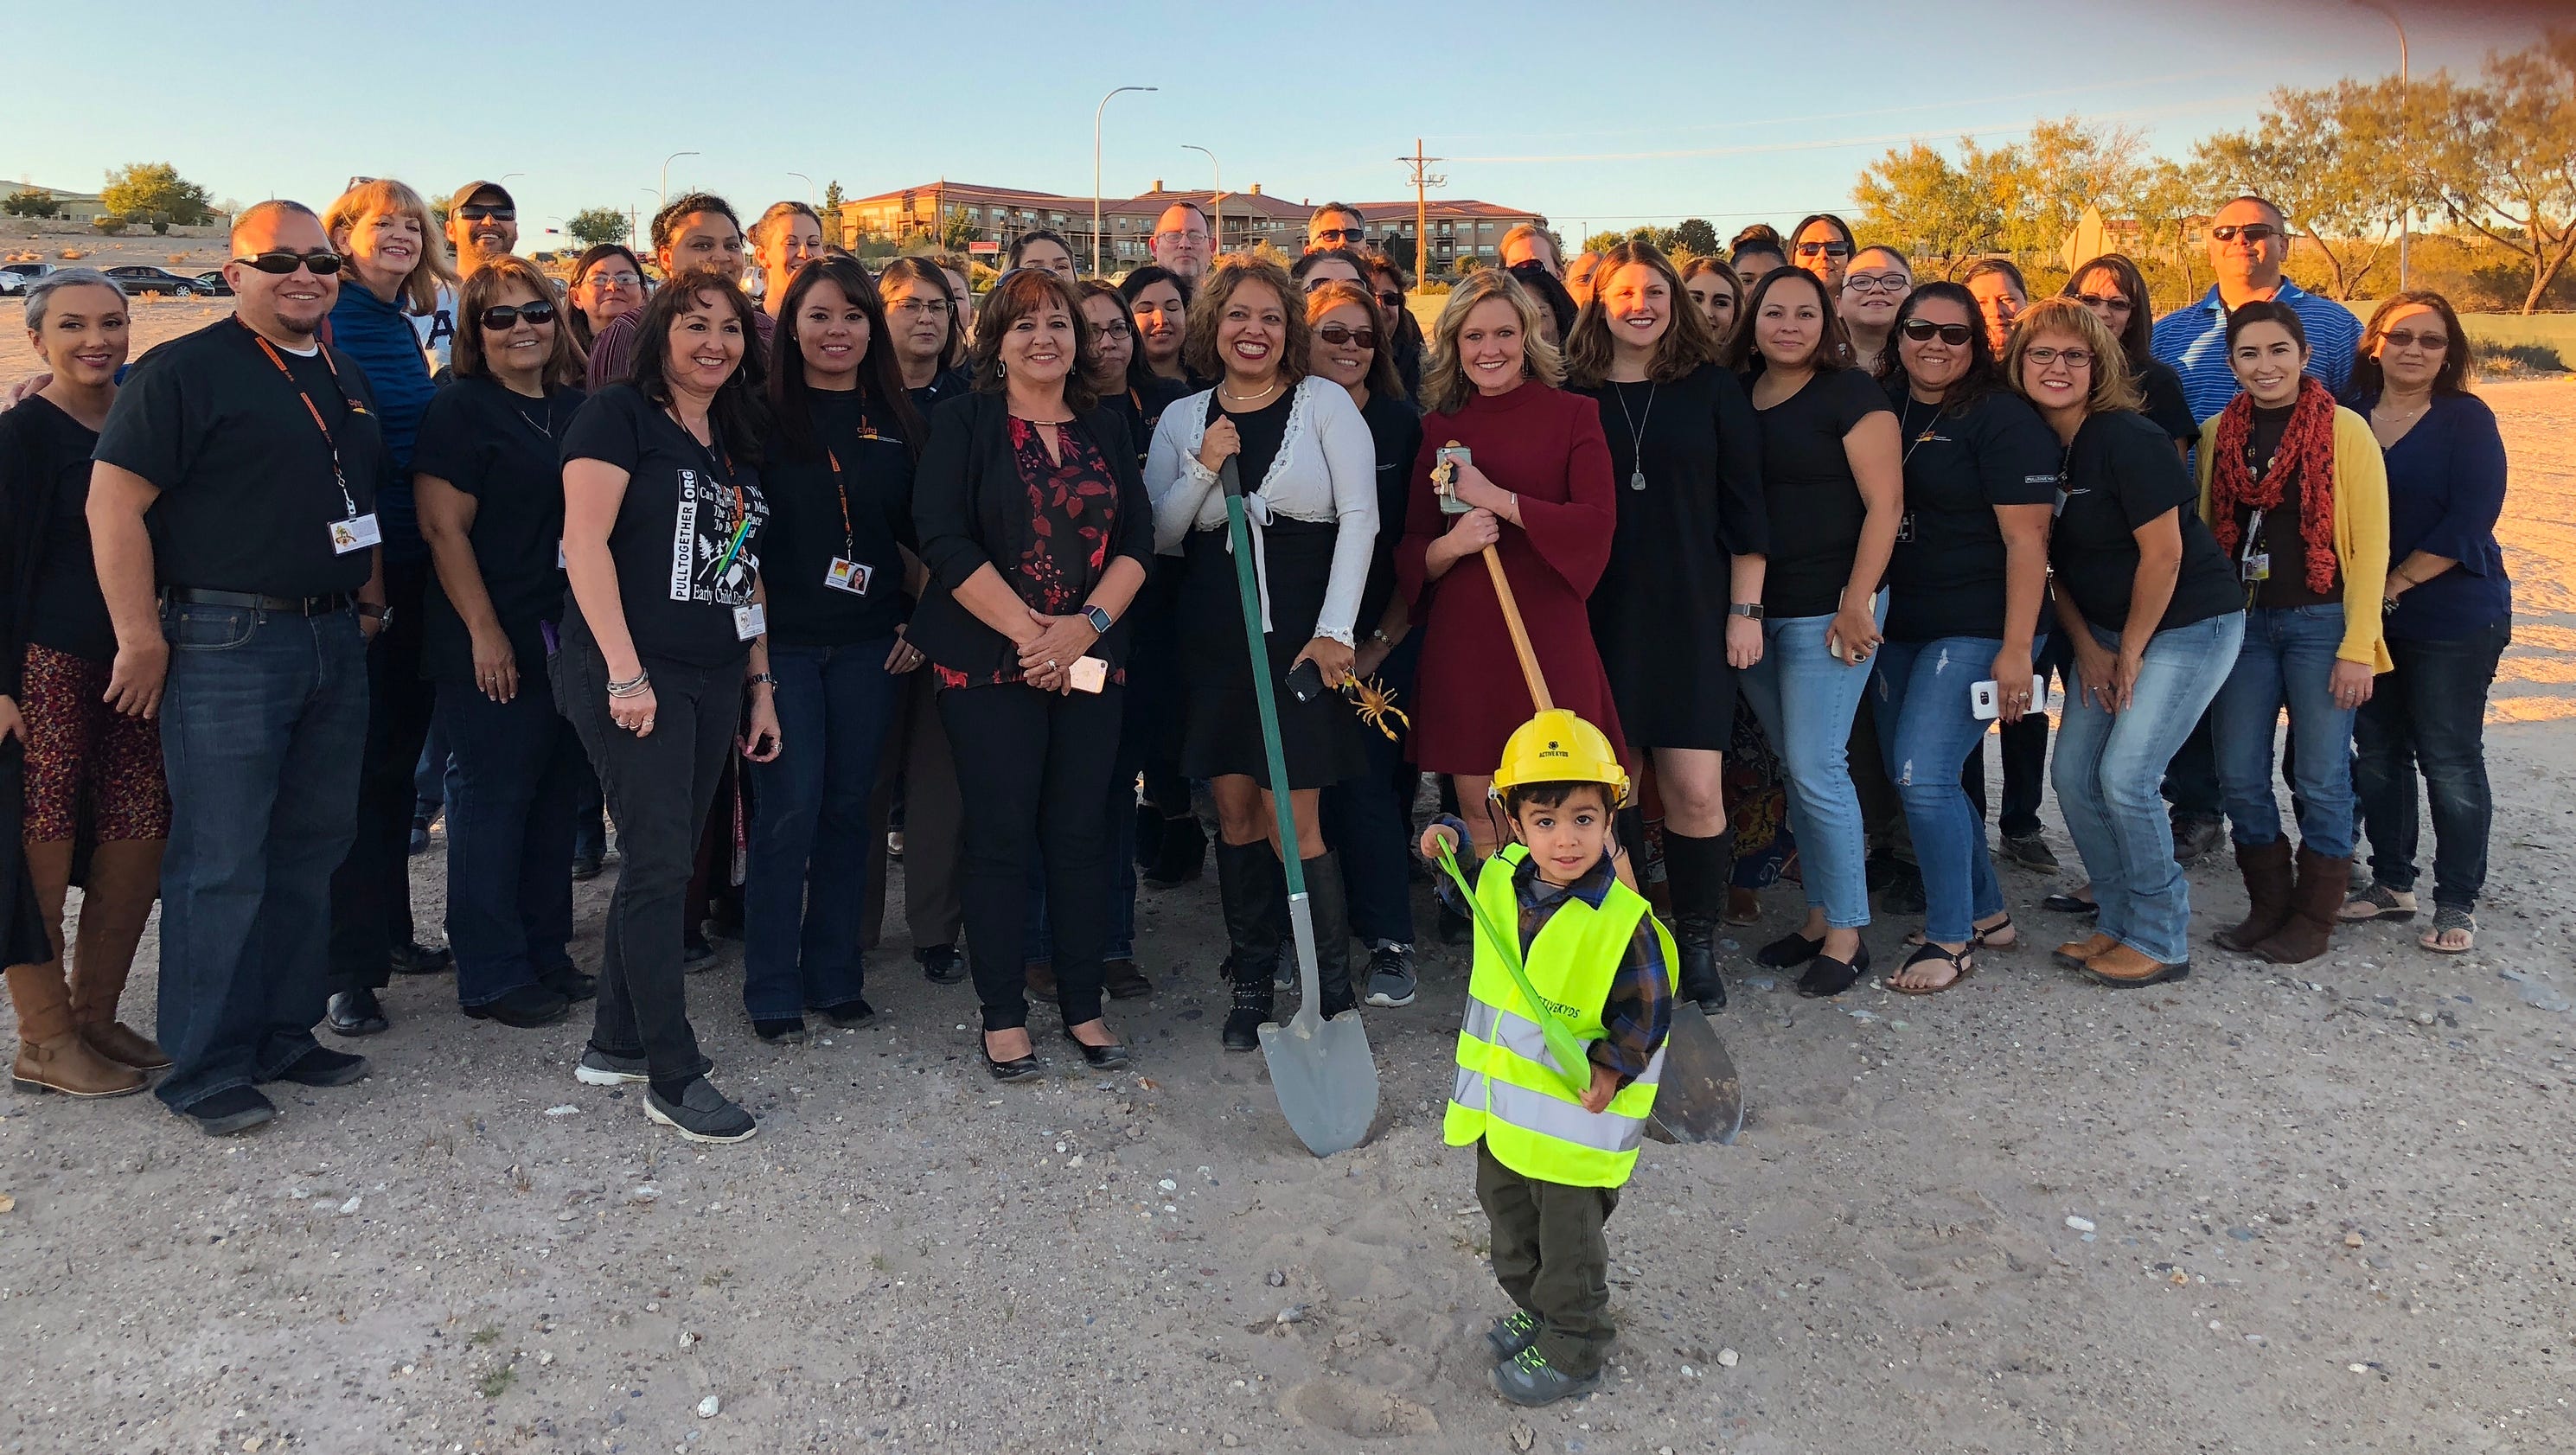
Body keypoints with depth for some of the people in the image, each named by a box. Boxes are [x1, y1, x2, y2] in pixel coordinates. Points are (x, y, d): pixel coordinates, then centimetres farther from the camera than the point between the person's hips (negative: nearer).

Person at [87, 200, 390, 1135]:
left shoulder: (343, 378, 16)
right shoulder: (185, 370, -7)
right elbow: (113, 501, -12)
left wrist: (369, 605, 16)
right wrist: (141, 636, -15)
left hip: (335, 641, 7)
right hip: (227, 640, -7)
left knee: (311, 850, 12)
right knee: (222, 864, -3)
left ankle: (285, 1035, 24)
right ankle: (206, 1071, 7)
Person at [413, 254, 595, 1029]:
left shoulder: (576, 407, 13)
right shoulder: (460, 409, -7)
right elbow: (444, 527, -13)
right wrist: (484, 632, -17)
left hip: (572, 636, 7)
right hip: (494, 644, -7)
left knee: (556, 795, 13)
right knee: (491, 799, 0)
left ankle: (546, 953, 25)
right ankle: (492, 977, 9)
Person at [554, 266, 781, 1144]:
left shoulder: (738, 445, 18)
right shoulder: (620, 415, -4)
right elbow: (584, 542, -12)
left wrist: (761, 685, 16)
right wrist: (625, 670, -18)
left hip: (714, 679, 7)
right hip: (632, 675, -7)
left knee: (667, 862, 10)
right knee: (660, 865, -7)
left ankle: (616, 1044, 23)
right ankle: (674, 1079, 0)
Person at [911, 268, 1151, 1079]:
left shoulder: (1105, 430, 12)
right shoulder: (964, 424, 1)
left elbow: (1138, 539, 6)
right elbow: (945, 539, -9)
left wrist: (1086, 624, -11)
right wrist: (1028, 631, -15)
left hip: (1090, 663, 3)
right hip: (989, 663, -3)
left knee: (1080, 834, 5)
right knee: (1003, 836, 0)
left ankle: (1084, 1007, 17)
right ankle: (1003, 1016, 11)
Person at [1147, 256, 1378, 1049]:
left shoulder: (1325, 402, 1)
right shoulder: (1183, 420, 10)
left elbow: (1360, 517, -4)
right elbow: (1158, 538, 8)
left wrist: (1335, 630, -11)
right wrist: (1203, 472, -8)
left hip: (1302, 631, -3)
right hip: (1214, 635, 4)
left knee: (1290, 820, -7)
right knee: (1234, 813, 8)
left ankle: (1335, 992, 7)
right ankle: (1252, 985, 20)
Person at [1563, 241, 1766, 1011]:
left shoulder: (1713, 389, 5)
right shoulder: (1572, 394, 7)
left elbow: (1744, 507, 5)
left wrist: (1745, 609, 0)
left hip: (1691, 615, -1)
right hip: (1597, 618, 1)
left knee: (1696, 790, -6)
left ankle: (1698, 946, 12)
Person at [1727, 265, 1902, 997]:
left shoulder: (1851, 394, -6)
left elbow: (1884, 504, -10)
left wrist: (1857, 603, -16)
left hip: (1828, 611, -6)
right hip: (1757, 612, 6)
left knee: (1816, 768, -7)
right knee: (1796, 769, 12)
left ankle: (1846, 933, 5)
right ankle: (1819, 915, 22)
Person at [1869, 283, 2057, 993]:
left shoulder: (2001, 417, -9)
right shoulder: (1883, 407, 10)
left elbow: (2026, 540, -15)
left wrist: (2017, 649, -19)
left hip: (1975, 628, -7)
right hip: (1900, 626, 7)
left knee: (1923, 775, -14)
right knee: (1908, 774, 11)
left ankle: (1951, 939, 3)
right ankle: (1986, 913, 29)